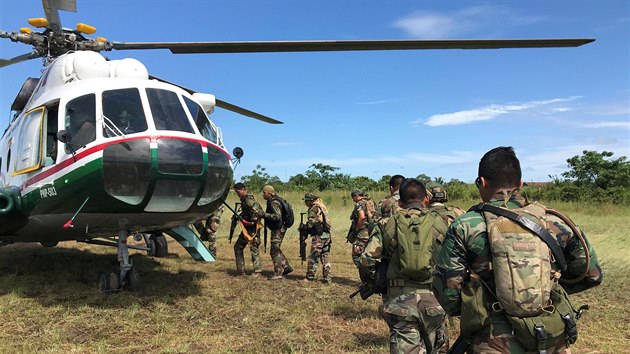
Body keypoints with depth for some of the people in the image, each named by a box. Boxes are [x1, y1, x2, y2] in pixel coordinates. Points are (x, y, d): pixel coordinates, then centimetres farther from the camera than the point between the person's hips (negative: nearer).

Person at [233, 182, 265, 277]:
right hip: (246, 228, 10)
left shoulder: (249, 200, -17)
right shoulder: (244, 200, 13)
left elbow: (260, 212, -24)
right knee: (238, 247, 13)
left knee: (254, 249, -3)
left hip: (253, 228, -10)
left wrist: (253, 220, -18)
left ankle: (257, 271, 7)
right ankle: (240, 270, 18)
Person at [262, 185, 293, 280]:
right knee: (276, 250, 18)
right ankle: (286, 267, 23)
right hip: (278, 229, 10)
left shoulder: (274, 203, -19)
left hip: (278, 229, -10)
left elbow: (277, 216, -28)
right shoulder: (272, 201, 13)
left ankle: (278, 273, 0)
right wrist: (264, 215, 11)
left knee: (274, 251, -5)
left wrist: (265, 214, -25)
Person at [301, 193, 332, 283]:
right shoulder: (322, 207, 17)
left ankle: (310, 277, 5)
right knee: (324, 257, 13)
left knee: (313, 257, 0)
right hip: (327, 235, 9)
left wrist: (303, 227, 0)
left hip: (319, 236, -9)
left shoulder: (314, 209, -11)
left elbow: (311, 223, -18)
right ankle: (327, 278, 14)